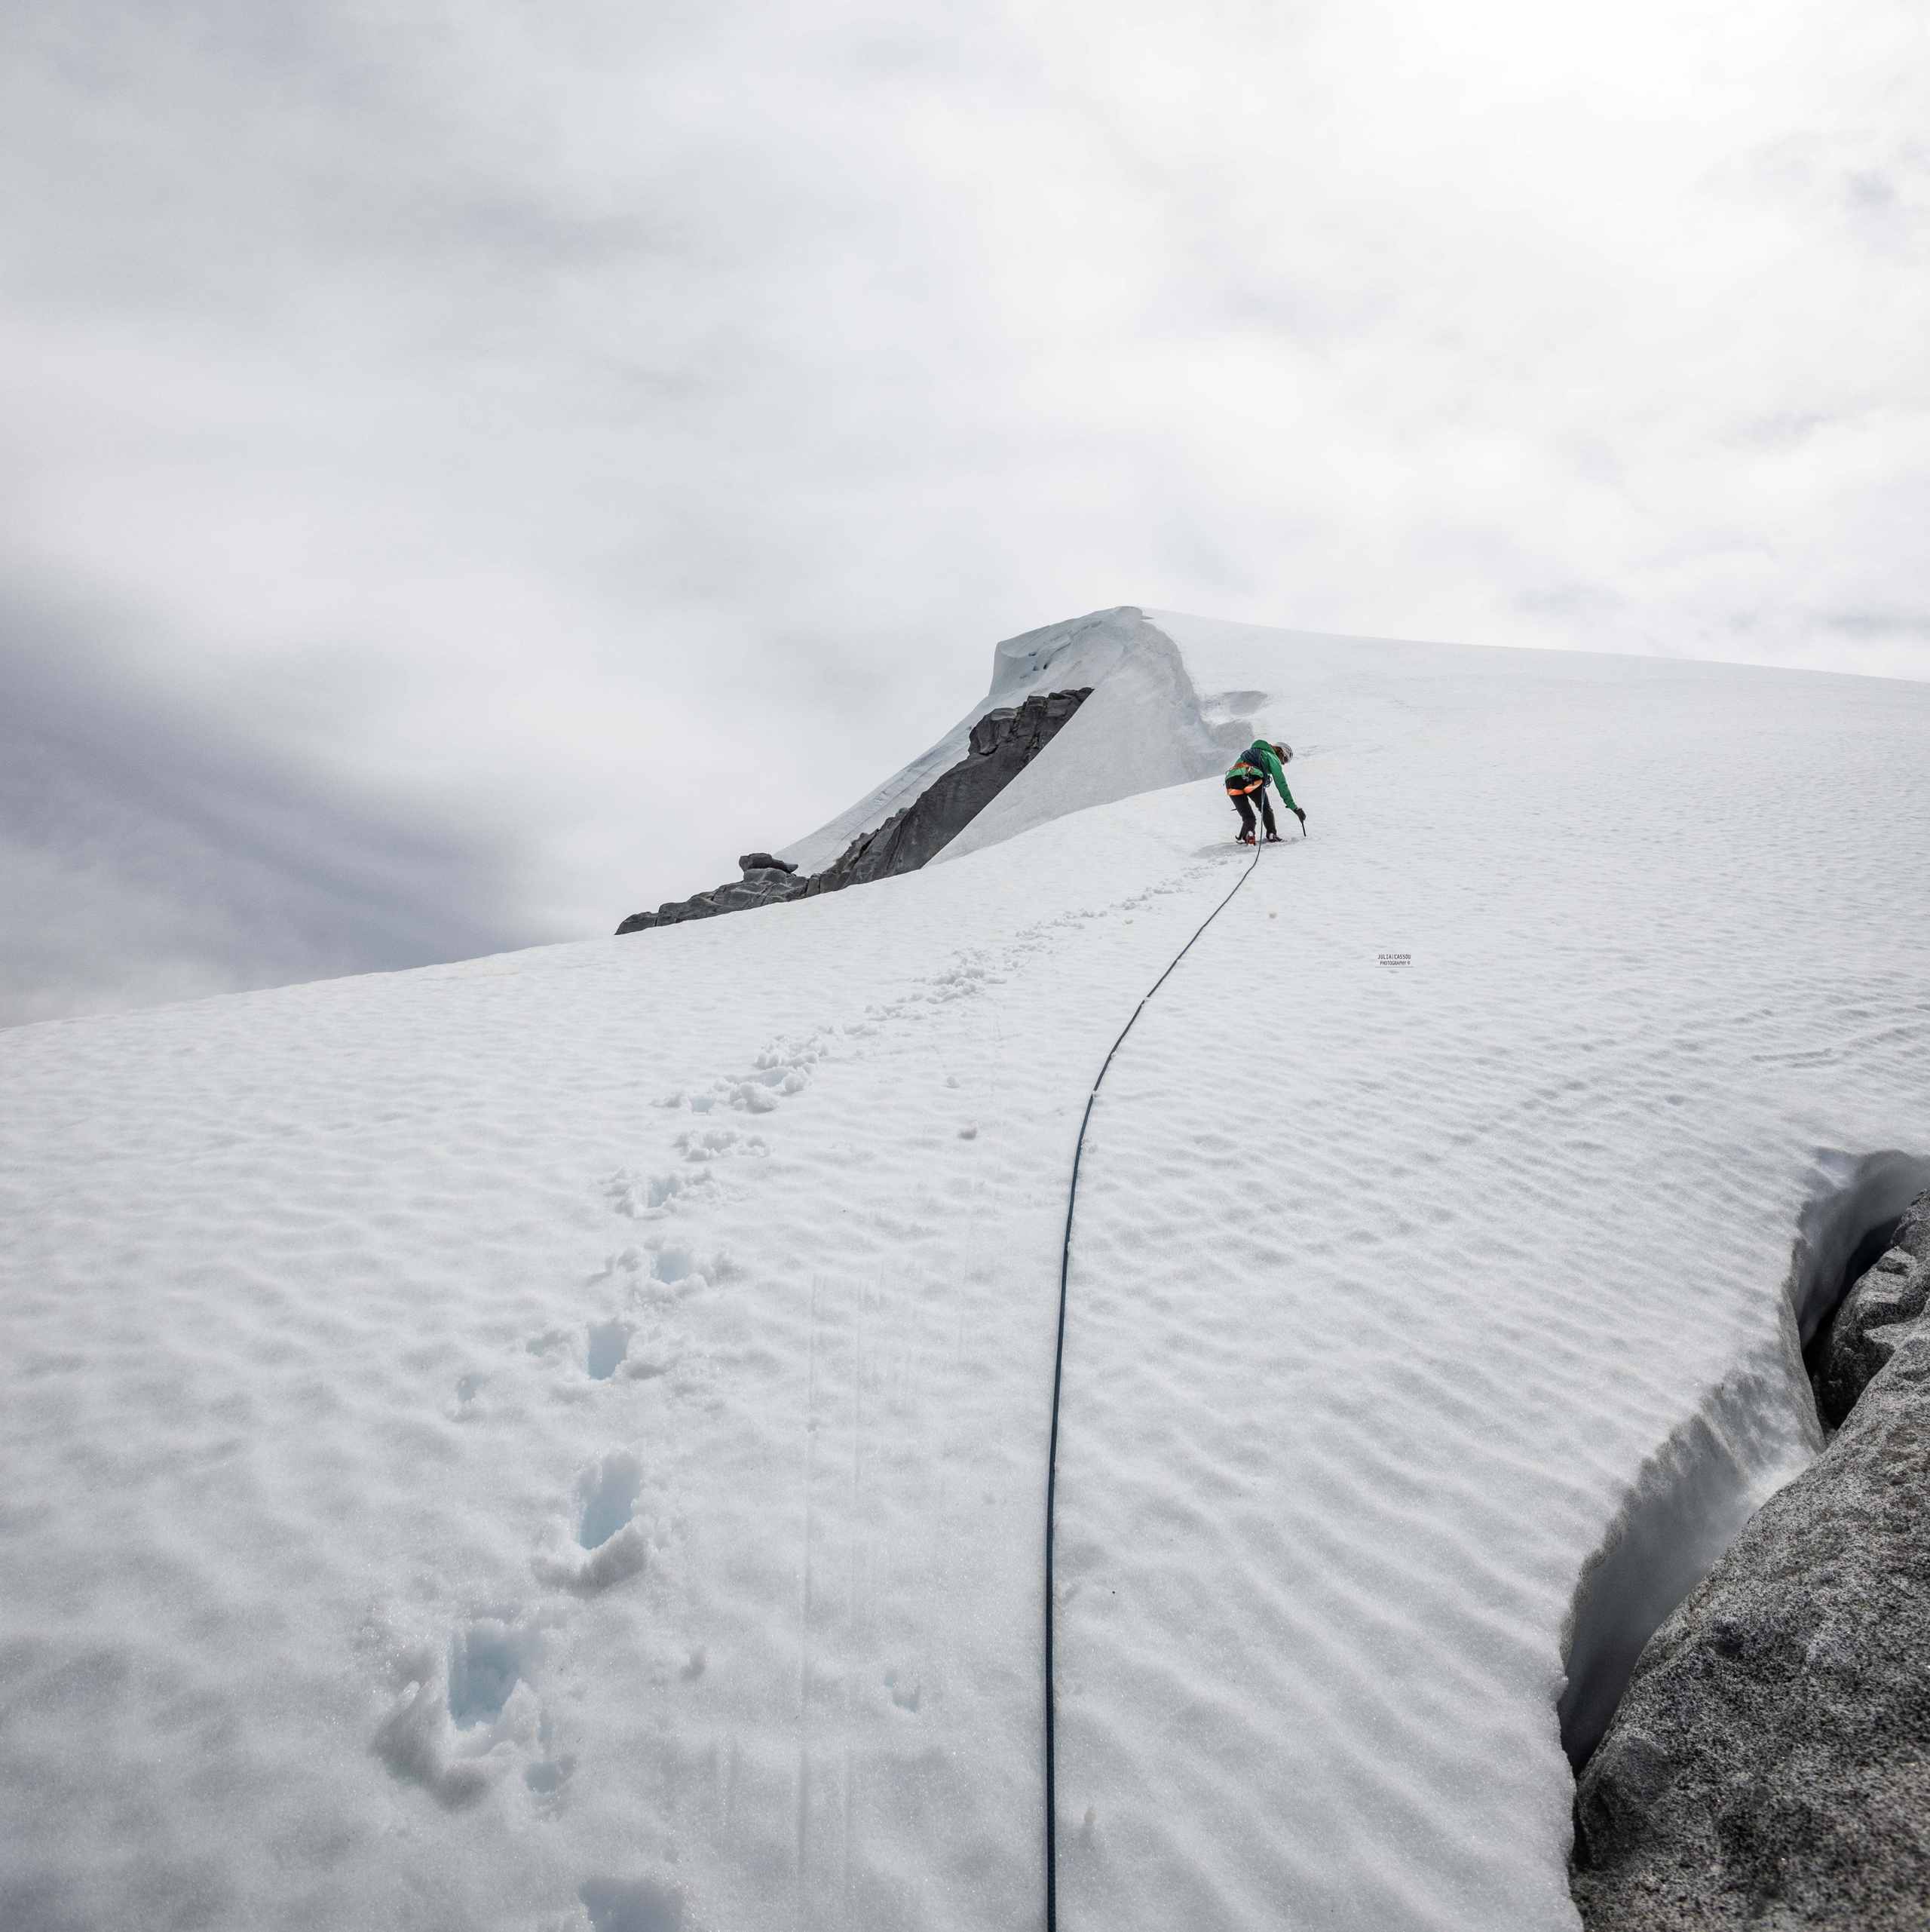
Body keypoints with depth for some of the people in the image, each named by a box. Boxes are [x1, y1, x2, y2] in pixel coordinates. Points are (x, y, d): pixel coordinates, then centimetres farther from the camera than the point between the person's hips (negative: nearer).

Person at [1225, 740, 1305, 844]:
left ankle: (1247, 834, -21)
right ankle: (1271, 834, -2)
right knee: (1266, 810, 18)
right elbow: (1281, 784, 10)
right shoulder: (1272, 757, 19)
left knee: (1248, 817, 9)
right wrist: (1294, 807, 8)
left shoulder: (1250, 751, 41)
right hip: (1252, 778, -5)